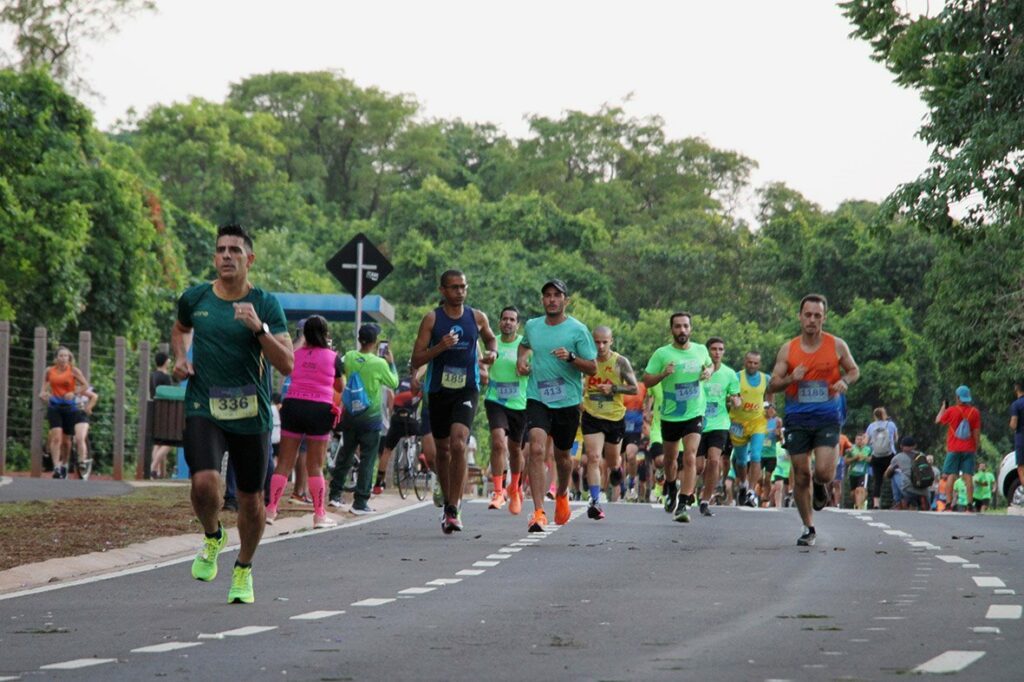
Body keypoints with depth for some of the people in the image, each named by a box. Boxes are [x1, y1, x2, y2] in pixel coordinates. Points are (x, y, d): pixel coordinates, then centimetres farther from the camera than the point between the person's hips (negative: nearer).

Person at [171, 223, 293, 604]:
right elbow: (180, 329, 27)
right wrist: (180, 357, 8)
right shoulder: (195, 299, 3)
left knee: (251, 499, 8)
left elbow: (286, 365, -10)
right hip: (204, 411, 0)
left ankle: (244, 570, 34)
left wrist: (259, 328, -22)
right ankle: (212, 537, 10)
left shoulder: (266, 305, -3)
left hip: (251, 415, 0)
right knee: (204, 482, -23)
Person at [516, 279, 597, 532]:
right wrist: (521, 359, 9)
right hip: (537, 399, 1)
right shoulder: (532, 326, 6)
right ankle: (538, 512, -22)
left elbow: (592, 368, -6)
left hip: (568, 401, -1)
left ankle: (562, 495, 47)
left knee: (561, 454, 15)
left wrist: (570, 357, -23)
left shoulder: (578, 330, -5)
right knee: (536, 450, -19)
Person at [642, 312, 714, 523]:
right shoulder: (662, 354, -8)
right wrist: (663, 374, -24)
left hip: (694, 414, 0)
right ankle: (671, 488, 48)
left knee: (690, 458, -16)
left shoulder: (700, 350, 0)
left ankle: (684, 505, -17)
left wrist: (709, 372, -1)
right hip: (670, 415, 0)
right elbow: (647, 380, -6)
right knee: (670, 457, 17)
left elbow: (710, 363, 22)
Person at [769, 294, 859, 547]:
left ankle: (820, 487, 22)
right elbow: (773, 384, 5)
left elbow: (854, 370, 14)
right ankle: (808, 528, 19)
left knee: (824, 472, -17)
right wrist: (791, 378, -17)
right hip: (797, 419, 2)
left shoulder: (837, 346, 1)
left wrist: (844, 381, -8)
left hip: (827, 418, -2)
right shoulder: (788, 349, 3)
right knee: (801, 476, 3)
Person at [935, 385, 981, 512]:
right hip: (969, 449, 1)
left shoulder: (951, 411, -6)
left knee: (951, 476, 2)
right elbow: (977, 432, -1)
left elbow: (938, 420, 10)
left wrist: (943, 407, 25)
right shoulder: (974, 412, -1)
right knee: (968, 476, -1)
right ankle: (970, 503, -7)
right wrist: (976, 447, 11)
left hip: (954, 449, -1)